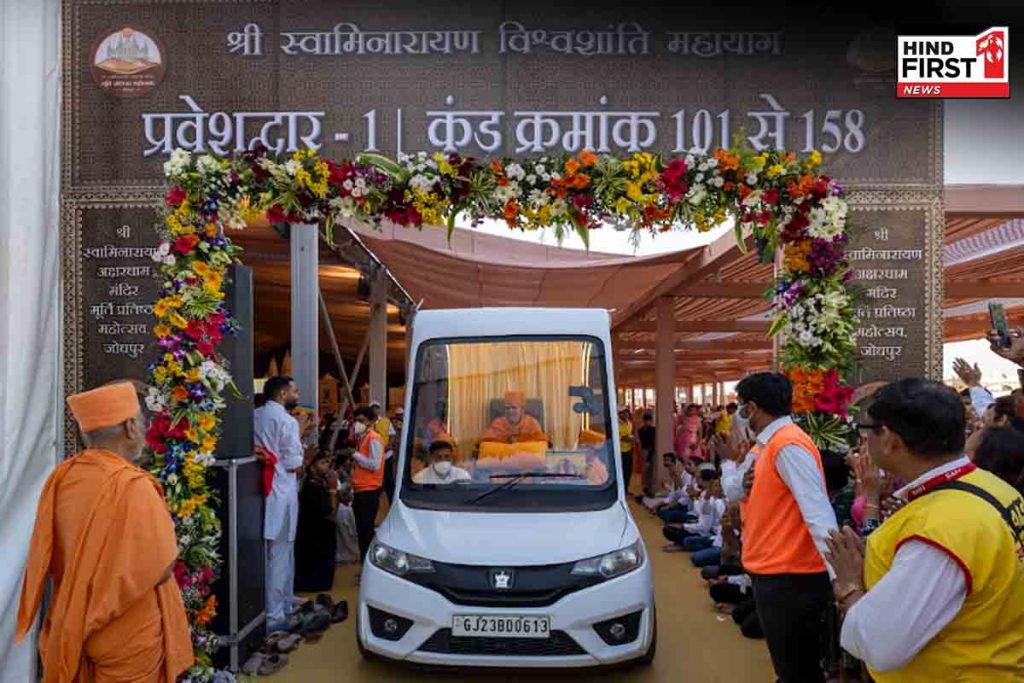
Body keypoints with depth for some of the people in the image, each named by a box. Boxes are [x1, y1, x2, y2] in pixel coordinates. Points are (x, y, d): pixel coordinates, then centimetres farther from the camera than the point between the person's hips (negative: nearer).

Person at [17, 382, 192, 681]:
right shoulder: (132, 485, -25)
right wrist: (163, 524, -5)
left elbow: (51, 560, 6)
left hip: (70, 628, 6)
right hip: (128, 639, -6)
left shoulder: (61, 476, -6)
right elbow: (161, 570, -20)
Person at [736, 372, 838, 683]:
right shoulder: (771, 443, 11)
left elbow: (818, 512, -26)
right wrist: (750, 487, -2)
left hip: (790, 579, -9)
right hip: (774, 574, 9)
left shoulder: (788, 445, -19)